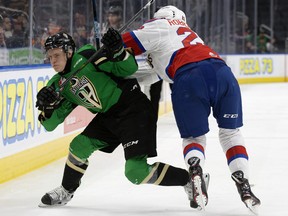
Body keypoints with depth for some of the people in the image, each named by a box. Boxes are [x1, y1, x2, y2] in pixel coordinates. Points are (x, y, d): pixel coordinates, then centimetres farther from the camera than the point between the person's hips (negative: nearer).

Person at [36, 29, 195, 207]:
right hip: (108, 116, 8)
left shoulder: (86, 57, -14)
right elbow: (50, 124, 6)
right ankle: (66, 192, 27)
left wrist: (117, 51, -34)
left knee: (136, 171, -16)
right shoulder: (57, 85, 7)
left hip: (134, 110, -8)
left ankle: (190, 180, -4)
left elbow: (129, 68, -16)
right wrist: (47, 106, -13)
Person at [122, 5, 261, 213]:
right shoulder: (186, 31, 40)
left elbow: (127, 43, 12)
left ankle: (196, 172, -17)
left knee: (193, 137, 13)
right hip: (222, 71, 4)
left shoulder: (159, 25, 21)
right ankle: (244, 186, 5)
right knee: (231, 132, 19)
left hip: (188, 78, -4)